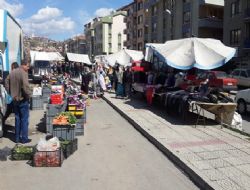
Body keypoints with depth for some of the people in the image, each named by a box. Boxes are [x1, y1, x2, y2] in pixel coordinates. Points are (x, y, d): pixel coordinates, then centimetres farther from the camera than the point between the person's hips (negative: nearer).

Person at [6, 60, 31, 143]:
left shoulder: (12, 73, 8)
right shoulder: (23, 73, -18)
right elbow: (26, 87, -26)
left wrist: (13, 94, 17)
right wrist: (29, 95, -10)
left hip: (15, 99, 8)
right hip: (23, 100, -7)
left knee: (17, 119, 15)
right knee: (24, 119, 3)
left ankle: (17, 138, 22)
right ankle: (24, 138, 9)